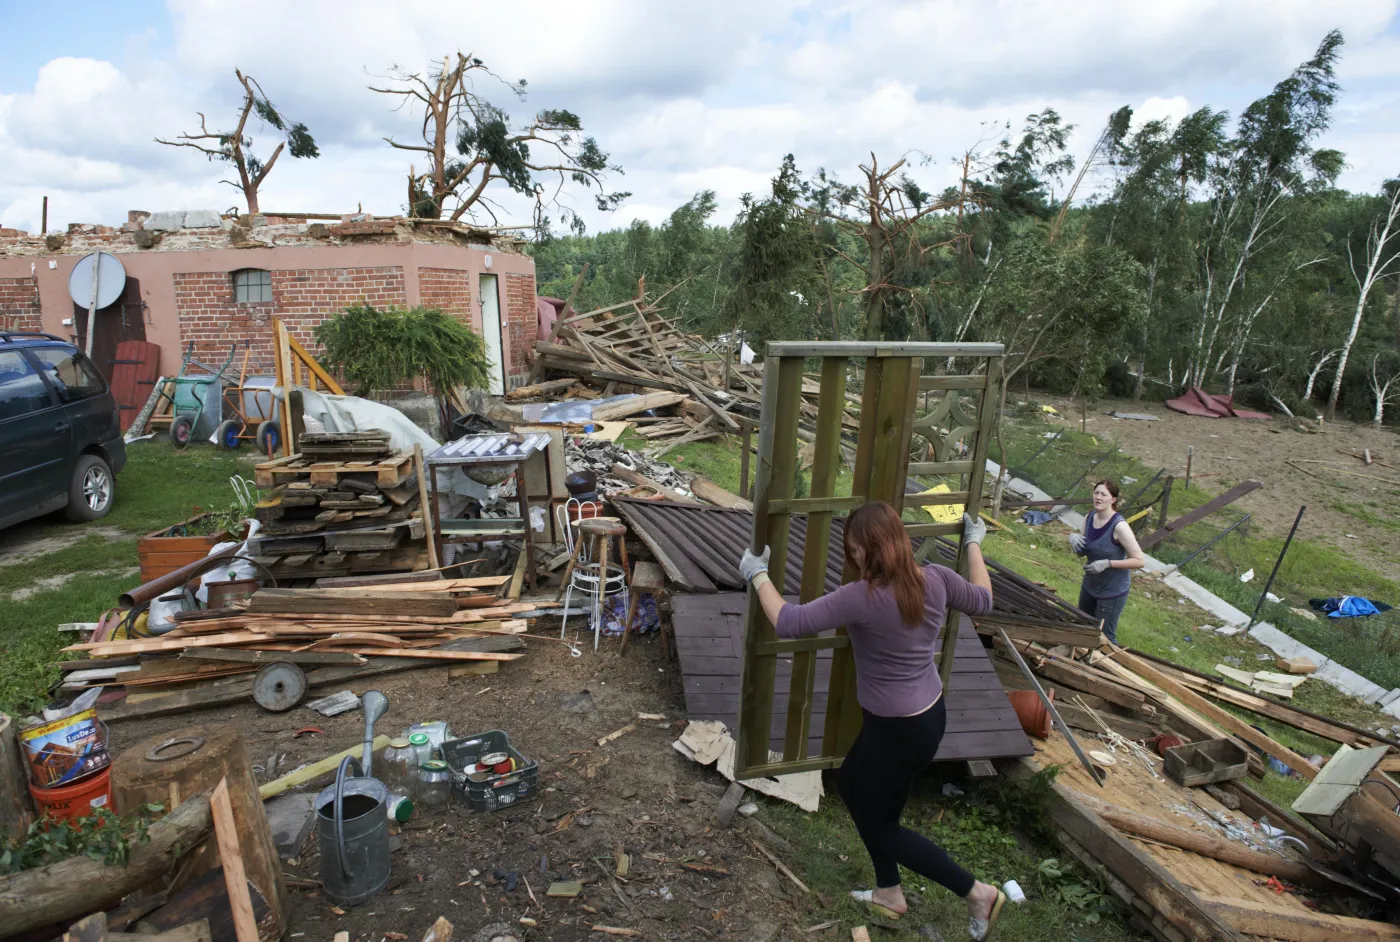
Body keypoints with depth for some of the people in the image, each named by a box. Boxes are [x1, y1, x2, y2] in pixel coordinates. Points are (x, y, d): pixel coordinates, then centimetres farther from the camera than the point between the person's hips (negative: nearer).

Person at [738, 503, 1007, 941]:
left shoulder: (862, 598, -30)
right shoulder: (936, 579, -8)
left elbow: (788, 623, -28)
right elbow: (982, 601, 12)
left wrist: (758, 575, -13)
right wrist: (973, 544, 25)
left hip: (897, 730, -9)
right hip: (930, 714, 9)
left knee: (880, 823, 16)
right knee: (852, 786, 28)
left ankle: (977, 892, 26)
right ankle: (888, 890, 44)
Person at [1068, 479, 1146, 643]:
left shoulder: (1119, 526, -24)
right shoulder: (1089, 518, -4)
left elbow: (1140, 561, -22)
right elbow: (1081, 552, 7)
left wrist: (1107, 563, -28)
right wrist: (1073, 538, -13)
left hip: (1112, 592, -7)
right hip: (1089, 586, 7)